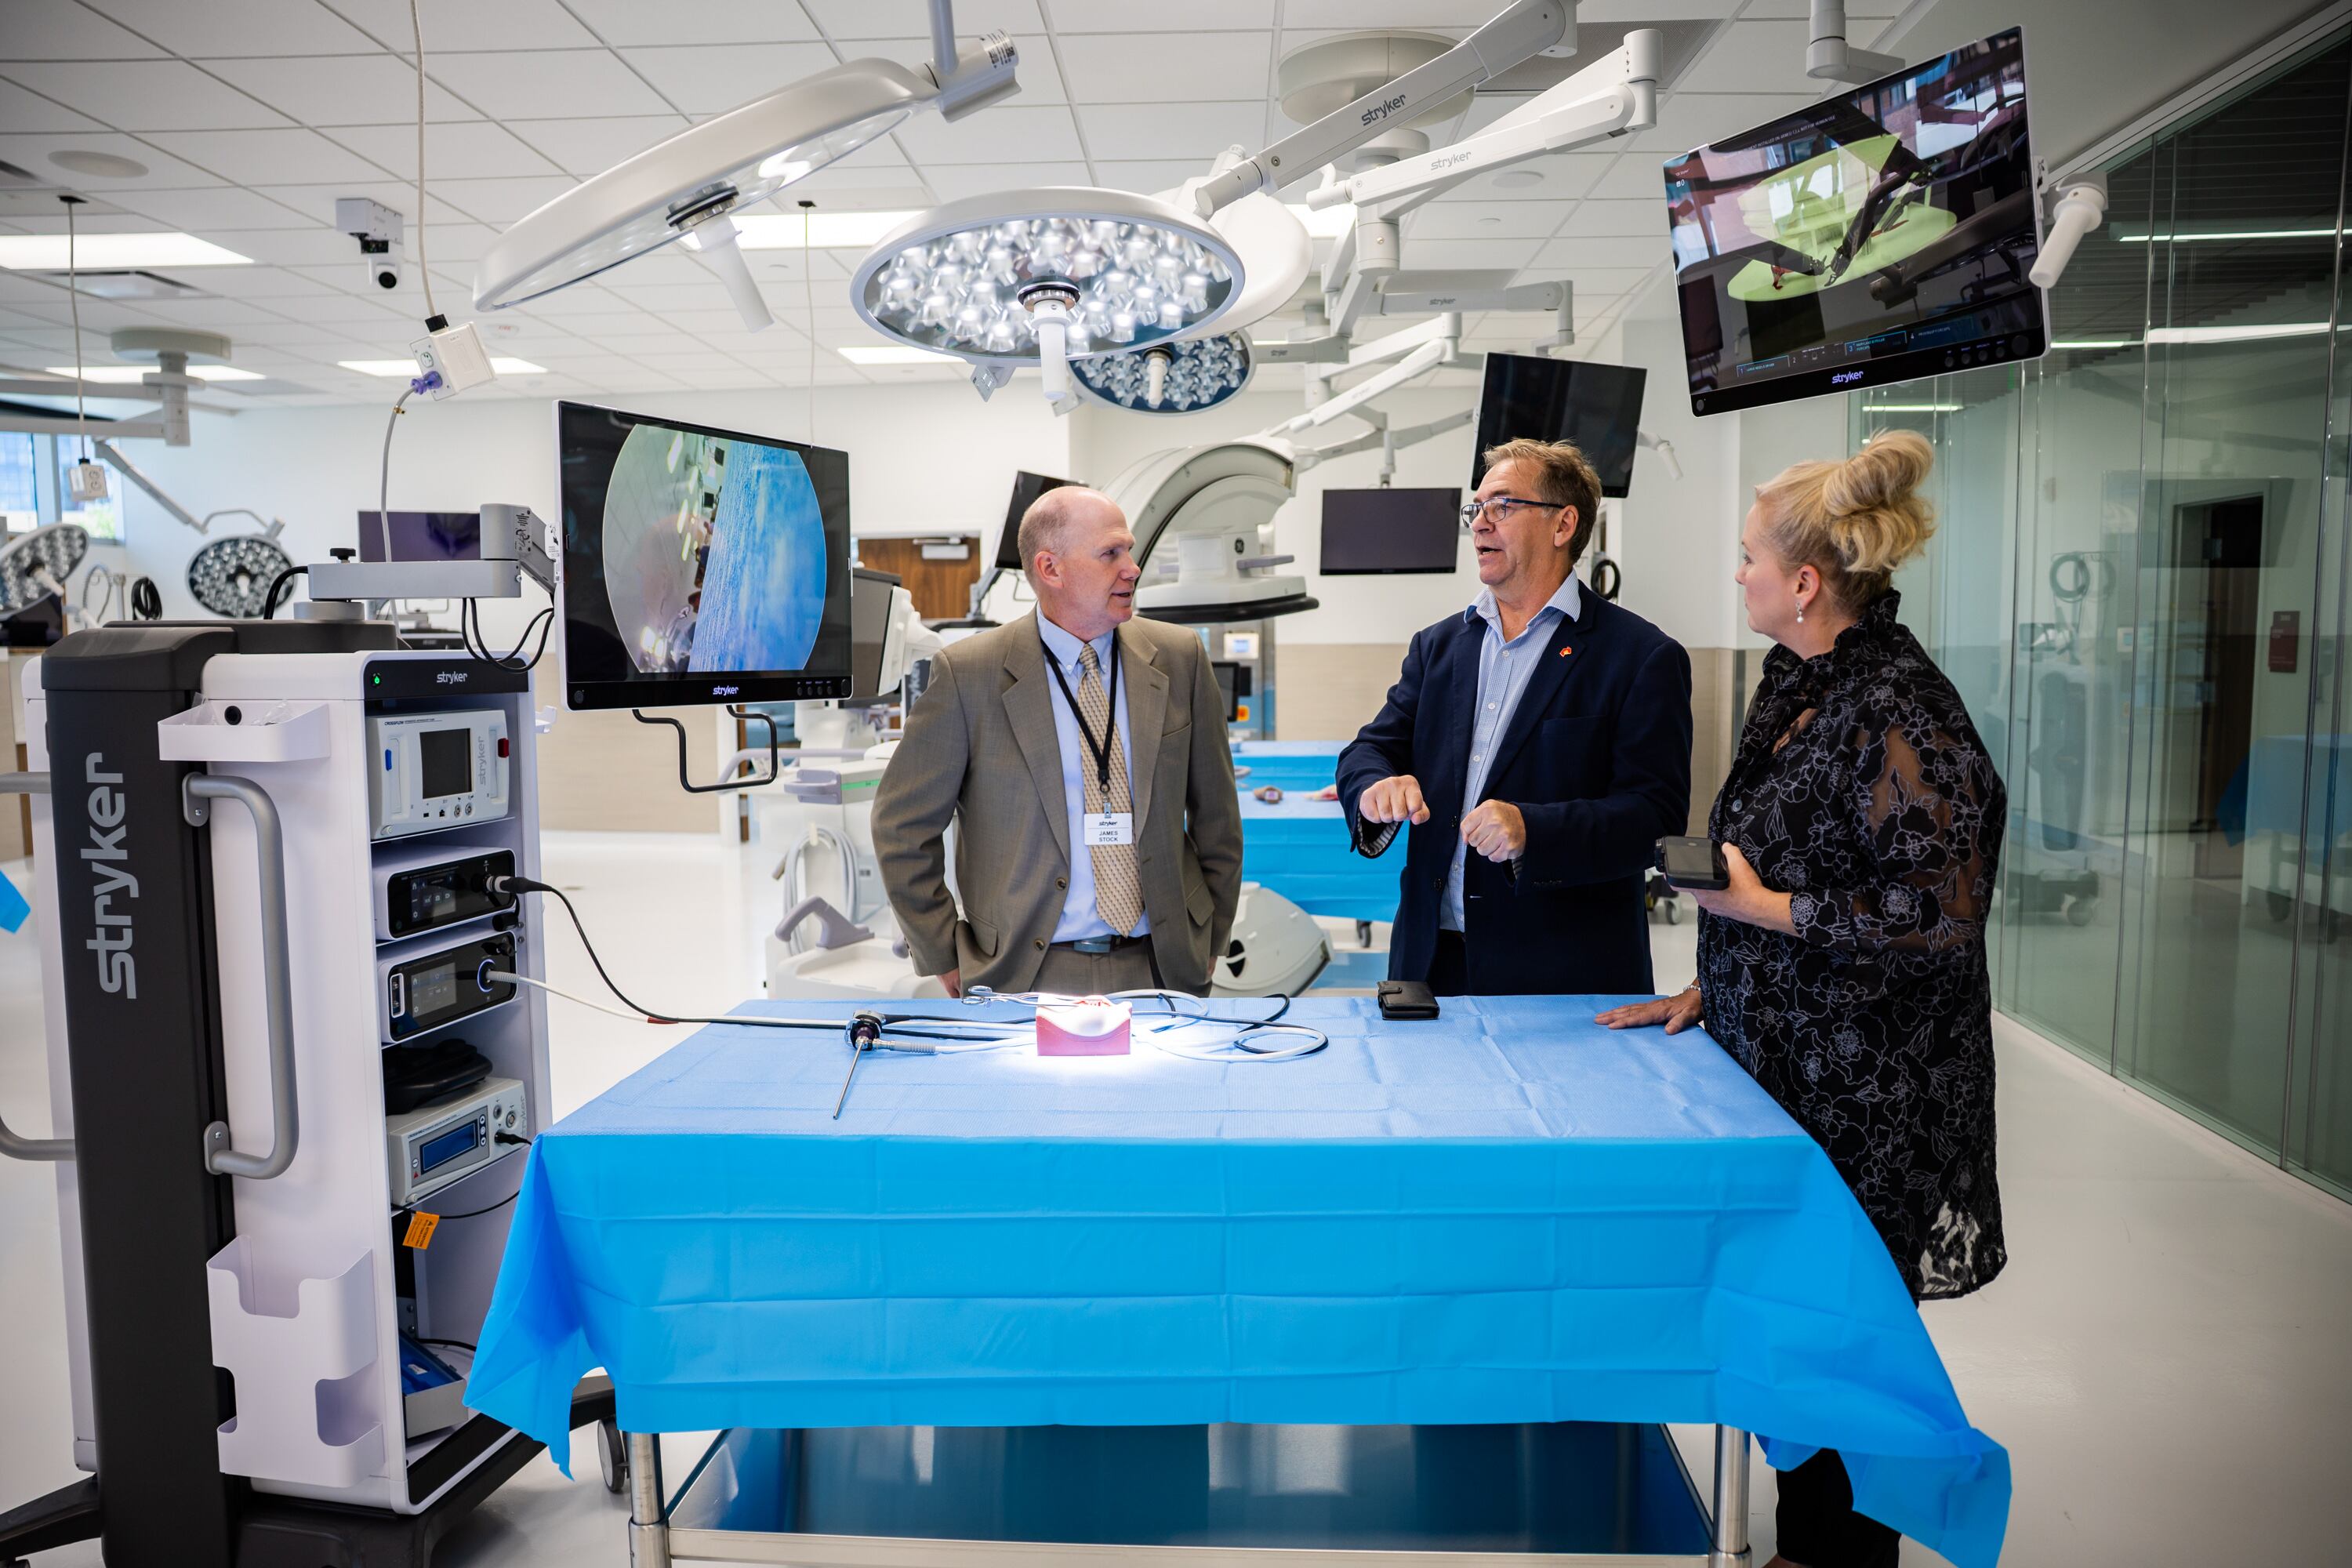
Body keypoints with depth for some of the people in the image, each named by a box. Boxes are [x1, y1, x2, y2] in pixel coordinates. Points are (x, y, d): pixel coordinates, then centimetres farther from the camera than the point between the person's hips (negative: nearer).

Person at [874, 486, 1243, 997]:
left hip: (1160, 970, 3)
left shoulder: (1180, 658, 2)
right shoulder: (967, 674, -7)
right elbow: (901, 826, -1)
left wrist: (1209, 944, 11)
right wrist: (947, 961, -1)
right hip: (1025, 974, -2)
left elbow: (1217, 815, 10)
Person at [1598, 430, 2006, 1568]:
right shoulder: (1797, 686, 8)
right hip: (1779, 1057, 8)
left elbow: (1941, 920, -22)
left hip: (1864, 1098, -8)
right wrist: (1707, 991, 13)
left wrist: (1761, 906, -18)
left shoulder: (1901, 714, -20)